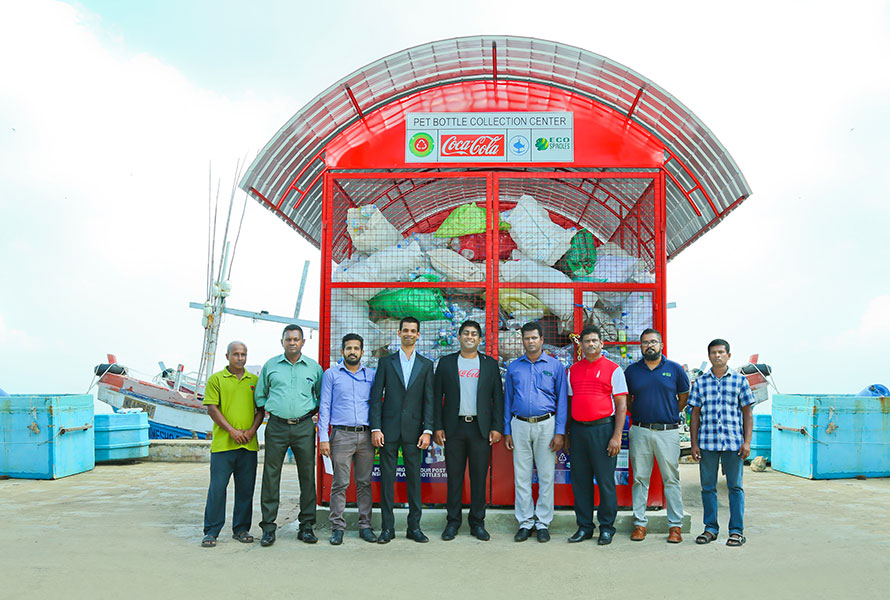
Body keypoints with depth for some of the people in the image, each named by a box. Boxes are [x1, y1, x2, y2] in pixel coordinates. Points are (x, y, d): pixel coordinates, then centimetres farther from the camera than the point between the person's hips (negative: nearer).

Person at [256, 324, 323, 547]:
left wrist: (313, 411, 4)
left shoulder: (314, 367, 7)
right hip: (276, 428, 0)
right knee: (271, 476, -1)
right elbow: (260, 395, 17)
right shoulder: (270, 365, 8)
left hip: (304, 428, 0)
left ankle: (306, 526, 11)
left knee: (307, 476, 2)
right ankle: (268, 527, 6)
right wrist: (269, 410, 6)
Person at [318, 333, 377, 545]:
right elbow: (324, 407, 4)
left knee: (364, 482, 5)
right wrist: (323, 438, -3)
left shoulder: (371, 375, 12)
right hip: (341, 435, -2)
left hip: (366, 435, 2)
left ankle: (365, 526, 11)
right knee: (340, 483, -3)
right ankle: (337, 527, 4)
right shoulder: (331, 374, 6)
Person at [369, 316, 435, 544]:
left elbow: (429, 400, 5)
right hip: (389, 429, 0)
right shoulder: (386, 362, 7)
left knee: (414, 478, 4)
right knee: (387, 478, 2)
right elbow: (376, 397, 3)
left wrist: (427, 431, -4)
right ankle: (387, 527, 10)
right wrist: (375, 428, -6)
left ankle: (414, 527, 13)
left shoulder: (426, 365, 9)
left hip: (413, 430, 1)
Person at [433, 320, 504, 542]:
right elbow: (437, 396, 6)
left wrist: (497, 427, -1)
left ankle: (477, 523, 13)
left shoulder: (490, 364, 8)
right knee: (454, 476, 4)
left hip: (481, 428, 0)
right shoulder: (446, 362, 8)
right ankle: (453, 521, 14)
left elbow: (498, 397, 7)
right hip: (454, 427, 0)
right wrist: (437, 427, -1)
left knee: (479, 477, 3)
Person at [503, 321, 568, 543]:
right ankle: (525, 522, 13)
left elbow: (562, 400, 2)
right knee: (521, 477, 4)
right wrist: (506, 431, 7)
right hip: (520, 425, 2)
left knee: (546, 476, 1)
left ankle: (543, 523, 10)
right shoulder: (514, 367, 10)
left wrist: (560, 432, -6)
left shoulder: (555, 366, 3)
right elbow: (507, 400, 13)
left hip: (546, 425, -2)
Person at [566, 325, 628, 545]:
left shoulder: (613, 369, 0)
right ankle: (584, 527, 17)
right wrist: (565, 433, 11)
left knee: (605, 481, 0)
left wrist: (617, 436, -11)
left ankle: (607, 527, 11)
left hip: (602, 428, -4)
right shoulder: (573, 370, 13)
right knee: (580, 480, 7)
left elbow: (621, 405, -3)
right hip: (578, 429, 4)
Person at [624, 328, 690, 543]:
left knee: (671, 479, 2)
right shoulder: (632, 371, 6)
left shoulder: (675, 369, 3)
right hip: (640, 431, 1)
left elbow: (684, 397, 14)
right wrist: (639, 415, 9)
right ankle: (639, 523, 13)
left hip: (668, 431, -1)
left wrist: (670, 415, 9)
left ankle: (675, 525, 9)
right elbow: (626, 400, 17)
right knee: (640, 479, 5)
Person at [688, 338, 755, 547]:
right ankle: (711, 528, 17)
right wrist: (694, 444, 4)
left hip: (734, 443, -1)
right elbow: (695, 415, 9)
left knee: (735, 487, 2)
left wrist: (747, 442, -2)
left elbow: (747, 413, 6)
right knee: (708, 487, 6)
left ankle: (737, 530, 10)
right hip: (707, 442, 2)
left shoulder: (740, 381, 5)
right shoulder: (700, 383, 8)